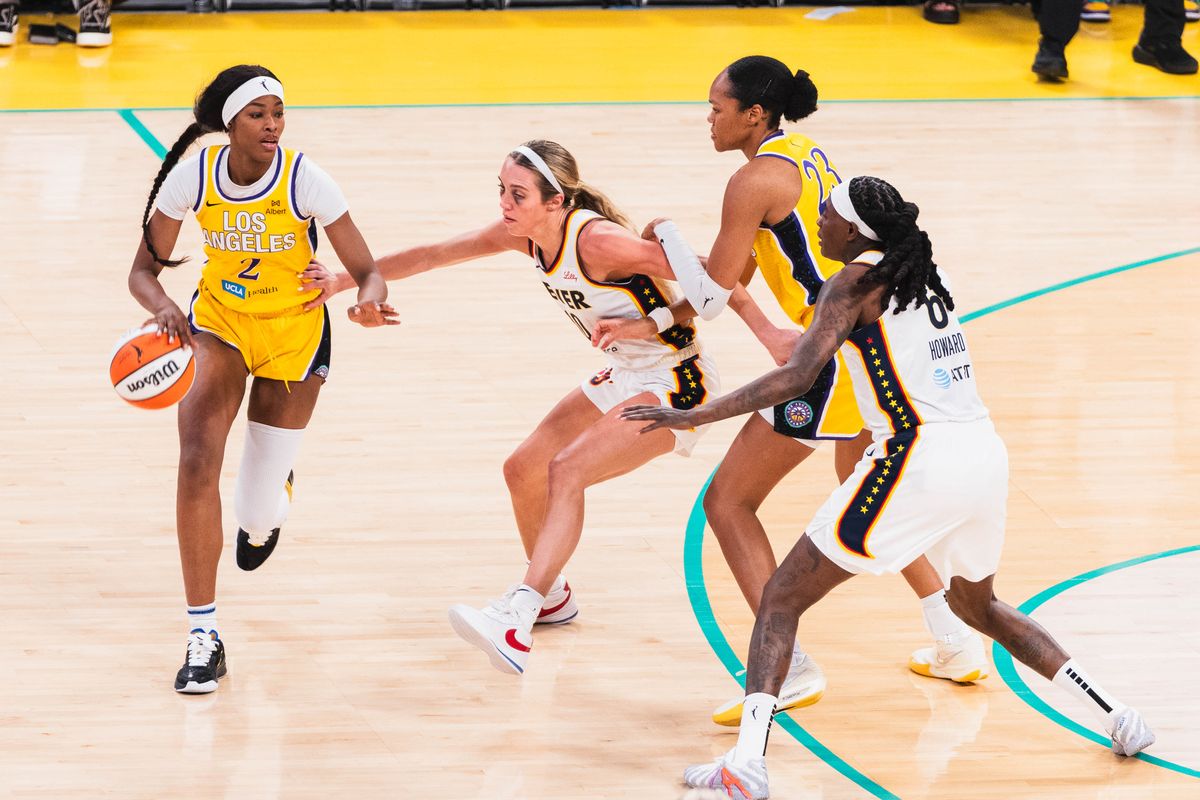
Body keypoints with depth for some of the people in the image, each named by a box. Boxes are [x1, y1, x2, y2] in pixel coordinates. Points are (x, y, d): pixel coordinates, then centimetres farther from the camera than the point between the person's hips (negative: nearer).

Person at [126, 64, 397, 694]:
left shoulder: (305, 182, -25)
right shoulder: (192, 177, -19)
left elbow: (367, 271, -21)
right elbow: (144, 270, -10)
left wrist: (369, 301, -46)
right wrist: (163, 308, -33)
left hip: (294, 331, -1)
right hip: (217, 319, 1)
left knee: (259, 508, 2)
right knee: (197, 463, -21)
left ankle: (267, 508, 46)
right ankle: (203, 637, -14)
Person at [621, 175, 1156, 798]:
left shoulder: (856, 280, -2)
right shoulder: (925, 274, 18)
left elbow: (799, 376, -13)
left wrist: (695, 416, -11)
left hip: (917, 463, -7)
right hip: (986, 455, 7)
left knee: (781, 599, 0)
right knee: (977, 605, 32)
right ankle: (1116, 717, 24)